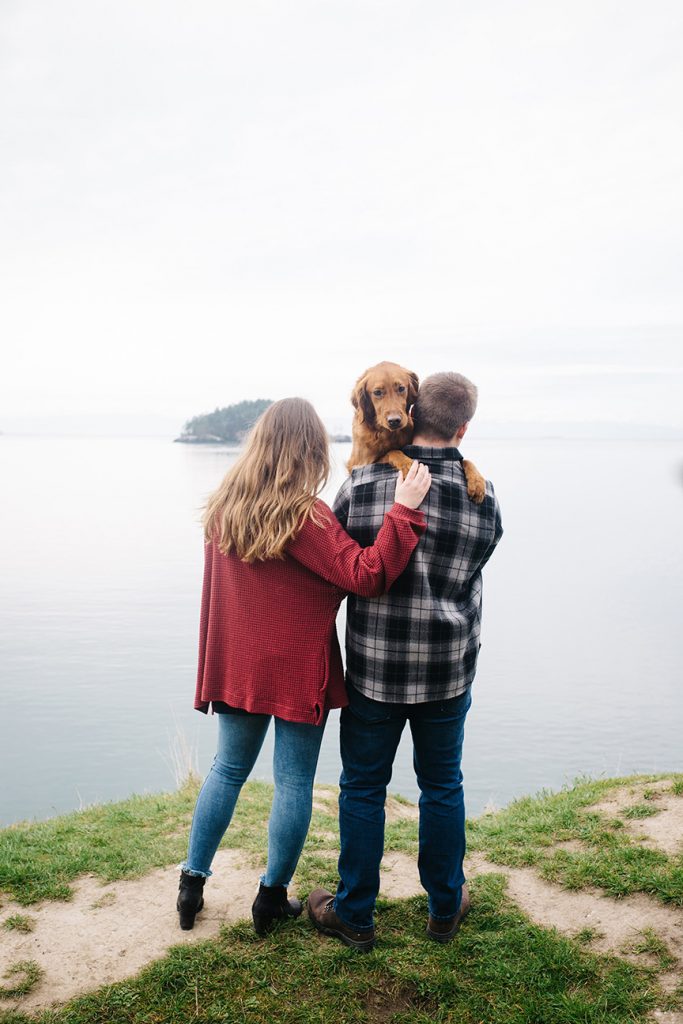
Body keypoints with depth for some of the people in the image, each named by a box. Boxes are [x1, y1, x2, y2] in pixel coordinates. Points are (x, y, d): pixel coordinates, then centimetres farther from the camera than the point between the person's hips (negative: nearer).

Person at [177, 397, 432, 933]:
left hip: (237, 664, 6)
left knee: (227, 769, 19)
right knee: (294, 783, 9)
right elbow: (367, 576, -23)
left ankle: (192, 881, 25)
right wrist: (404, 510, -24)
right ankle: (272, 896, 21)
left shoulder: (222, 508, 1)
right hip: (298, 669, -5)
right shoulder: (305, 517, -19)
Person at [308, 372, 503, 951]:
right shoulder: (483, 496, -7)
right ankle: (446, 908, 34)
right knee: (442, 787, 18)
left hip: (373, 669, -1)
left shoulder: (362, 483, -12)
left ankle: (354, 915, 26)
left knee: (363, 788, 13)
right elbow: (464, 571, 5)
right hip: (449, 672, 2)